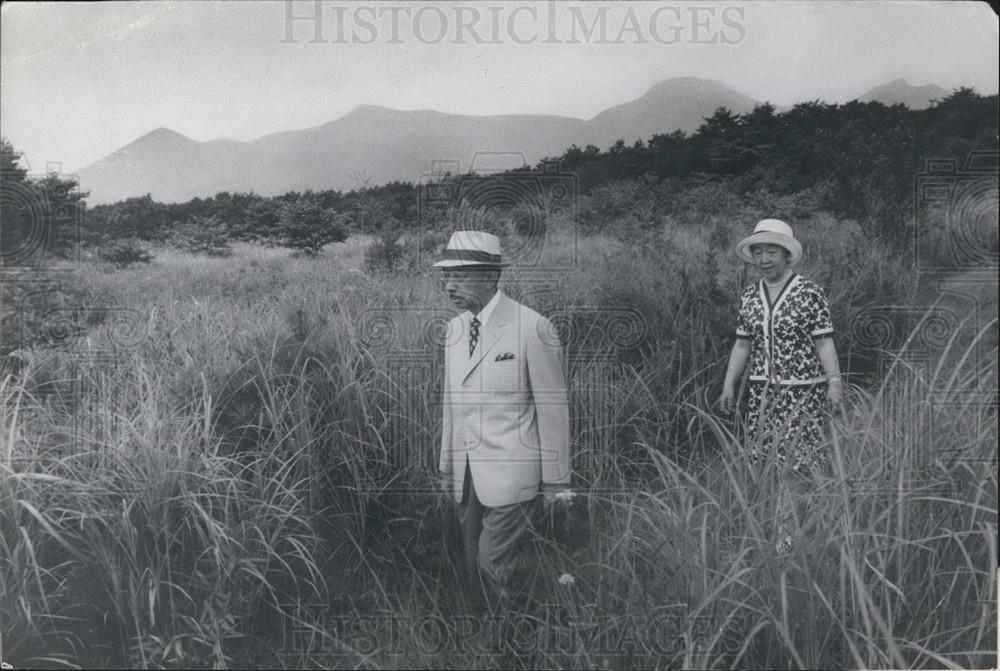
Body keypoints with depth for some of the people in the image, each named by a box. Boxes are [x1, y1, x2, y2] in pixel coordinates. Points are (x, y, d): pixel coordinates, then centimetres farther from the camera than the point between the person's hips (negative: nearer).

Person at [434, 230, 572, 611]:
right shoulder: (455, 329, 8)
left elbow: (552, 408, -10)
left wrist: (556, 481, -8)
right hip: (468, 476, 7)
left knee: (492, 568, -7)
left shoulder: (532, 328, -13)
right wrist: (447, 466, 15)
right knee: (474, 572, 11)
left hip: (513, 475, -6)